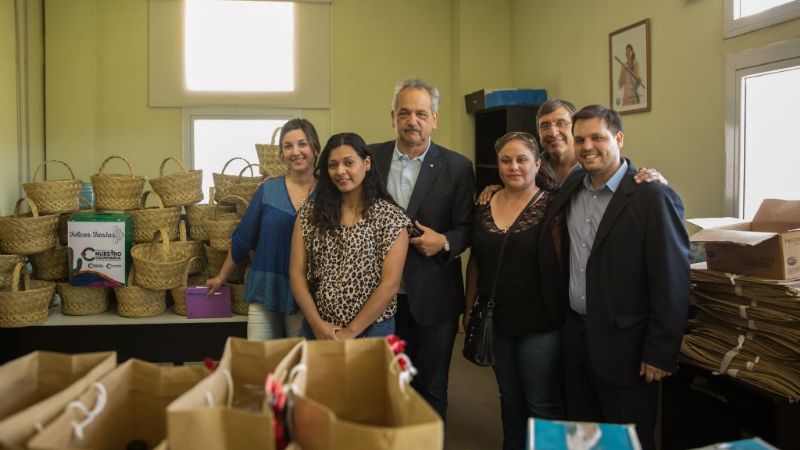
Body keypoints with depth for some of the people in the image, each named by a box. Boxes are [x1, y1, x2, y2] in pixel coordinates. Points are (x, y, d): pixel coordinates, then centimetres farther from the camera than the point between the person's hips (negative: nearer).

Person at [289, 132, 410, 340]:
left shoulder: (391, 217, -8)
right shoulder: (309, 213, 1)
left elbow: (390, 284, -12)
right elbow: (297, 274, -1)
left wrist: (350, 332, -13)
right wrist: (317, 323, -11)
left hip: (371, 331, -2)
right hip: (317, 330, 3)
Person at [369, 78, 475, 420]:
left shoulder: (457, 167, -2)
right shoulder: (371, 157, 3)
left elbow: (466, 229, 0)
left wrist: (444, 242, -19)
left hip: (433, 300, -1)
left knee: (431, 390, 11)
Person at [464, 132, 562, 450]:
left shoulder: (551, 206, -10)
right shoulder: (484, 206, 4)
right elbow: (475, 262, 11)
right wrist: (469, 309, 13)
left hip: (539, 324, -5)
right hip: (497, 322, 5)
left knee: (543, 404, 8)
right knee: (509, 396, 20)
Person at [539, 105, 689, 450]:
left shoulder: (654, 198, -14)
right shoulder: (570, 189, 7)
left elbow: (671, 282, -16)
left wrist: (660, 354, -16)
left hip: (625, 344, -6)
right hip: (576, 335, 6)